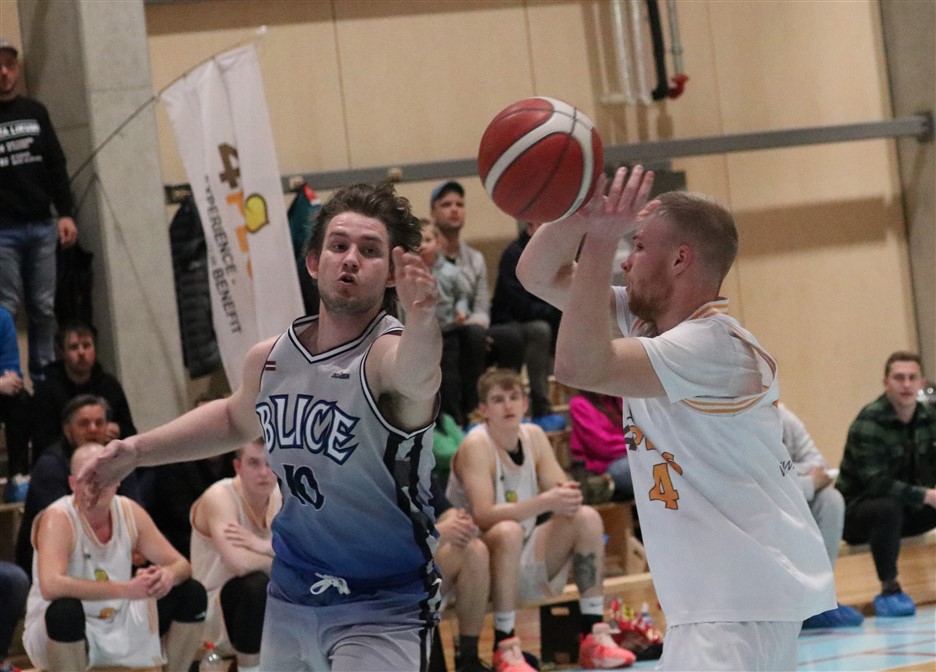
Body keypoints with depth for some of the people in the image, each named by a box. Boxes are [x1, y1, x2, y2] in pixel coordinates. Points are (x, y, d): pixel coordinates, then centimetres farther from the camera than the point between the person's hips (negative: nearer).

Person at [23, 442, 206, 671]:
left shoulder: (129, 512, -3)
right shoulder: (58, 519, -21)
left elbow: (181, 565, 1)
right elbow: (50, 586, -38)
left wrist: (168, 574, -26)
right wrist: (126, 589, -42)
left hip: (119, 625, 6)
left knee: (192, 594, -4)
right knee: (65, 610, -39)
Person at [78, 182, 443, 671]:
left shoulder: (390, 353, -21)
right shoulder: (269, 359, -1)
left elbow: (414, 374, -48)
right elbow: (235, 419, 23)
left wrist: (421, 321, -69)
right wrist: (137, 450, 14)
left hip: (382, 614, -6)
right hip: (290, 598, 6)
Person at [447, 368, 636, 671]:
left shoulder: (533, 435, 3)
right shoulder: (477, 444, -16)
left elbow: (562, 492, 1)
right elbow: (483, 516, -27)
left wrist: (569, 497, -24)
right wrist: (544, 502, -36)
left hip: (527, 561, 7)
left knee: (587, 517, -10)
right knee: (509, 532, -36)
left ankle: (594, 636, -11)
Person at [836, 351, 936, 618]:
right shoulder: (868, 423, -19)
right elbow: (876, 483, -28)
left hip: (908, 509, 6)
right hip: (857, 511, -6)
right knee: (888, 507, -38)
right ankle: (889, 588, -25)